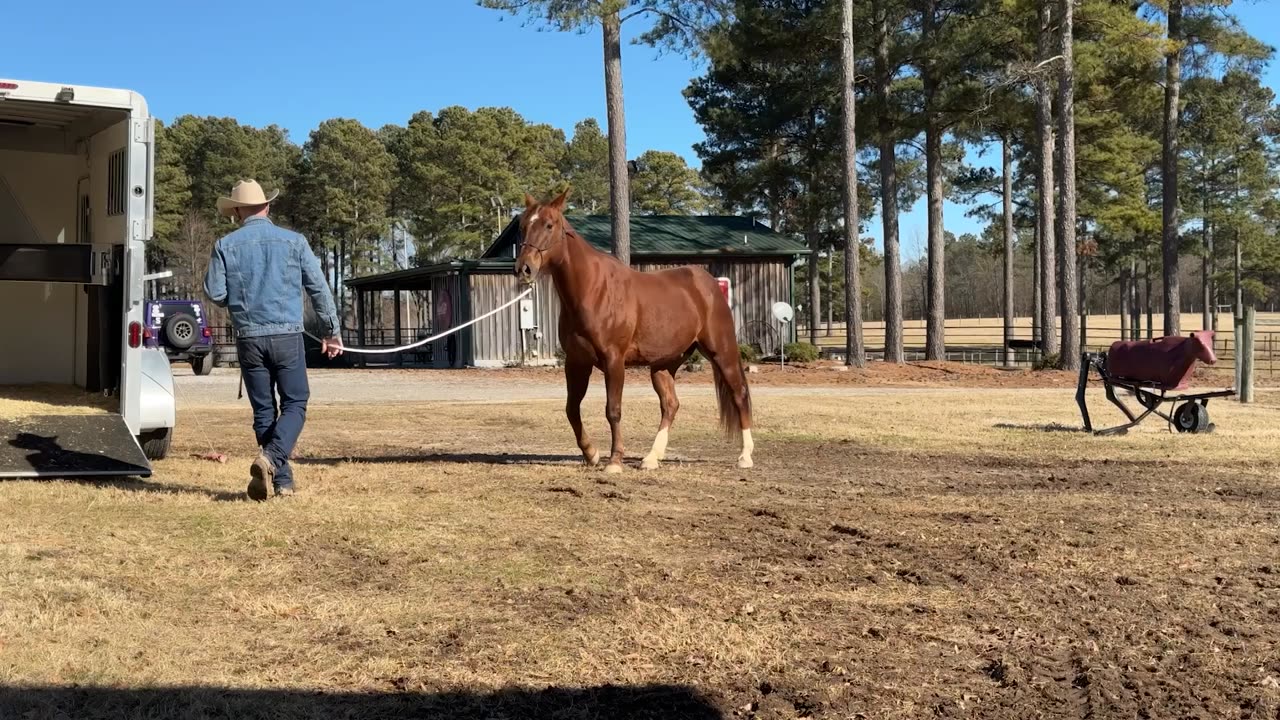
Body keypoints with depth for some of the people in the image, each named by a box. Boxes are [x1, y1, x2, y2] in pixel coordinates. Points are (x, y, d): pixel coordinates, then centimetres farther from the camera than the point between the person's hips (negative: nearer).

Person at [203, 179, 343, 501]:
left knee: (264, 410, 11)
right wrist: (332, 331, 10)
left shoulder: (225, 245, 2)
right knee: (295, 403, 6)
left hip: (249, 338, 2)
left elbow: (215, 294, -1)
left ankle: (282, 480, 11)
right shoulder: (293, 241, 2)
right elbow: (319, 288, 2)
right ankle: (270, 458, -18)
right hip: (287, 335, -1)